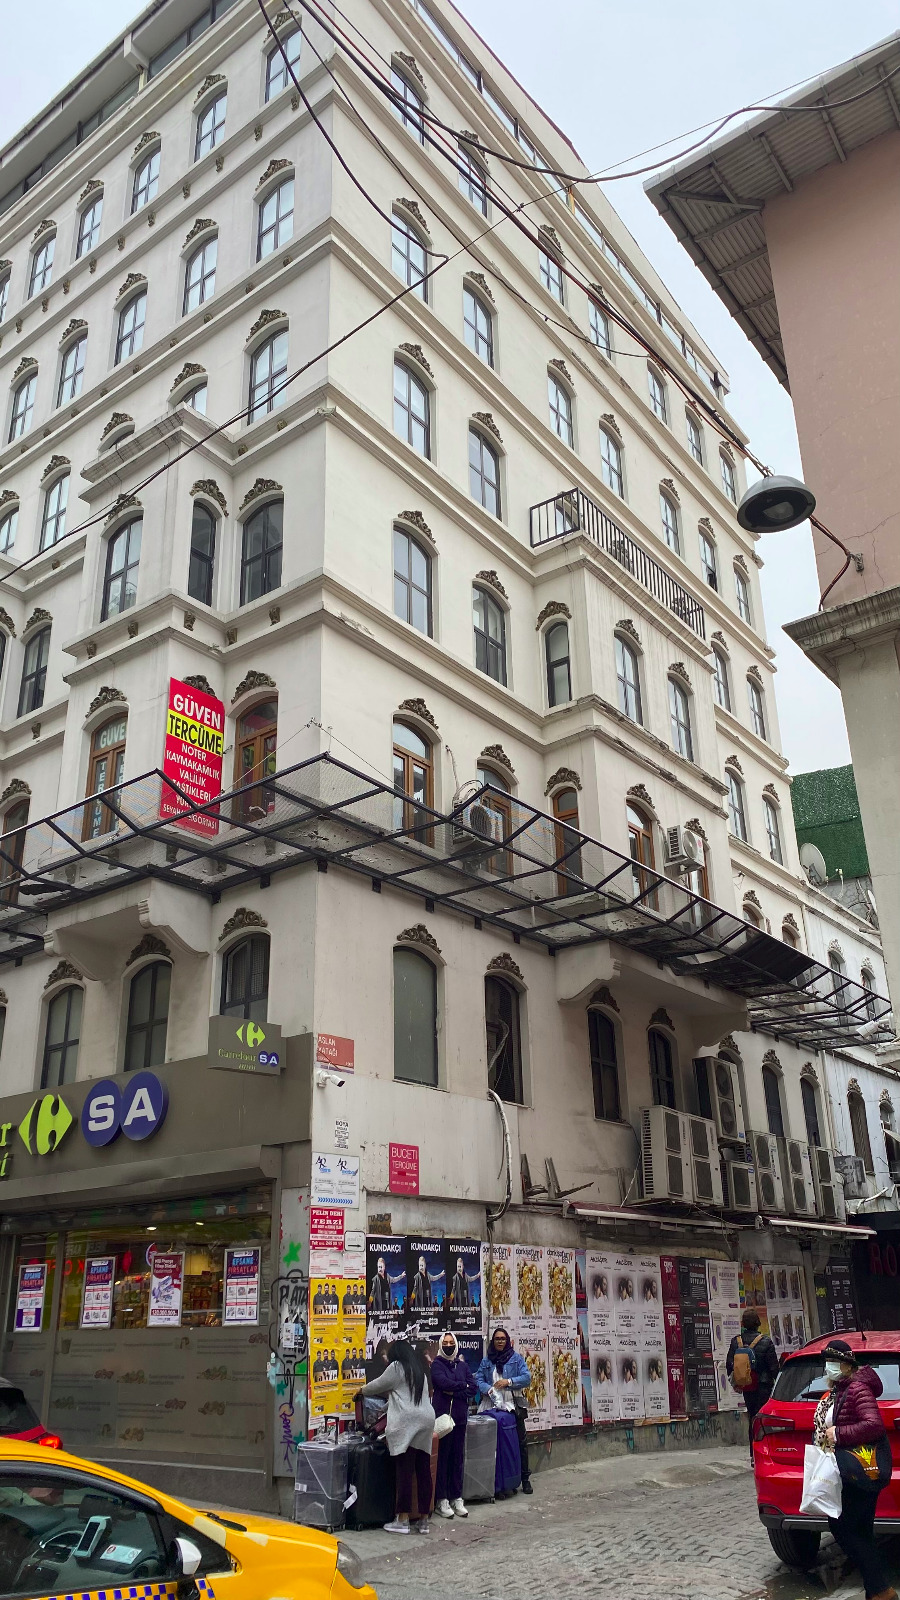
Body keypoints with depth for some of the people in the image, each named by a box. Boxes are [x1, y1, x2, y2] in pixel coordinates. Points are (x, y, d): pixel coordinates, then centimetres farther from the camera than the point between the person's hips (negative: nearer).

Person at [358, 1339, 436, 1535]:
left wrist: (363, 1390, 27)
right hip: (426, 1420, 7)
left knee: (405, 1471, -5)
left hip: (406, 1423, -7)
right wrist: (389, 1395, 43)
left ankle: (402, 1520, -2)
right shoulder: (420, 1370, 23)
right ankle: (424, 1520, 11)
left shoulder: (397, 1367, 0)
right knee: (423, 1471, 7)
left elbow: (378, 1385, 10)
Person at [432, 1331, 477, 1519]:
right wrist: (463, 1385, -3)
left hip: (460, 1416, 4)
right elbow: (444, 1383, -17)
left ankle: (456, 1498, 15)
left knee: (458, 1458, 7)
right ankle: (441, 1500, 4)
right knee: (441, 1458, -3)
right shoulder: (437, 1364, 0)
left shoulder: (462, 1365, 13)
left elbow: (474, 1388, 4)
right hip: (442, 1415, -4)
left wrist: (454, 1391, -9)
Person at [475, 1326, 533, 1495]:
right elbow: (478, 1379, 2)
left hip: (515, 1405, -1)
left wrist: (509, 1381, -15)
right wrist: (489, 1389, -17)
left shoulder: (516, 1357, 6)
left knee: (521, 1441, 2)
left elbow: (526, 1377, -3)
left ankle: (525, 1479, 12)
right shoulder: (486, 1361, 10)